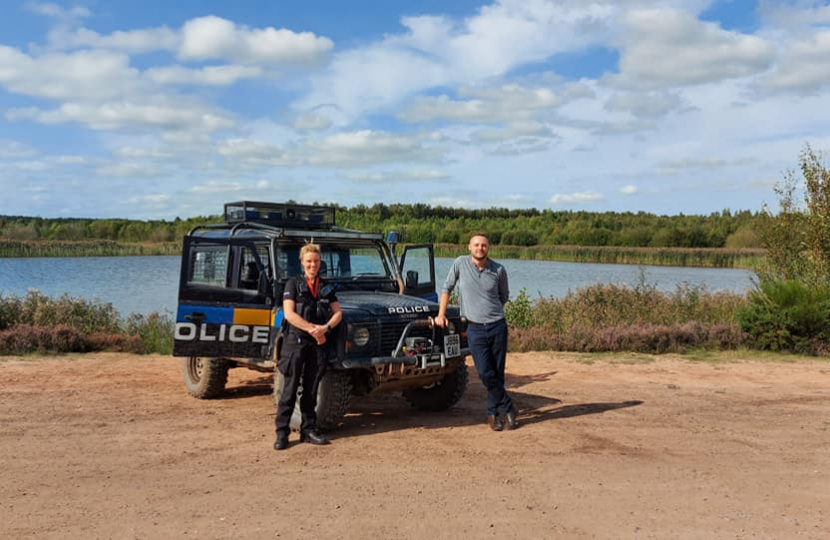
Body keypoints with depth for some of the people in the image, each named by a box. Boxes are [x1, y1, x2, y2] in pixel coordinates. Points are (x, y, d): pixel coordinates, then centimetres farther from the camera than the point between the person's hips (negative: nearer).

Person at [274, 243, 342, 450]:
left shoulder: (326, 287, 13)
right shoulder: (293, 284, 1)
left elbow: (338, 313, 8)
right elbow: (289, 314, -10)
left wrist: (325, 328, -11)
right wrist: (313, 329, -13)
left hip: (319, 344, 4)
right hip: (296, 342, -4)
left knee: (311, 390, 9)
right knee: (290, 389, -3)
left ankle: (308, 430, 15)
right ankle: (282, 433, 0)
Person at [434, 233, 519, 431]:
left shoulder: (499, 270, 1)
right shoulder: (460, 264, -3)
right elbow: (447, 288, 5)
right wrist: (441, 314, -1)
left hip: (498, 326, 1)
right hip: (475, 328, -1)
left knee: (498, 373, 4)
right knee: (485, 373, -9)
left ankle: (494, 413, 18)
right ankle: (508, 409, 7)